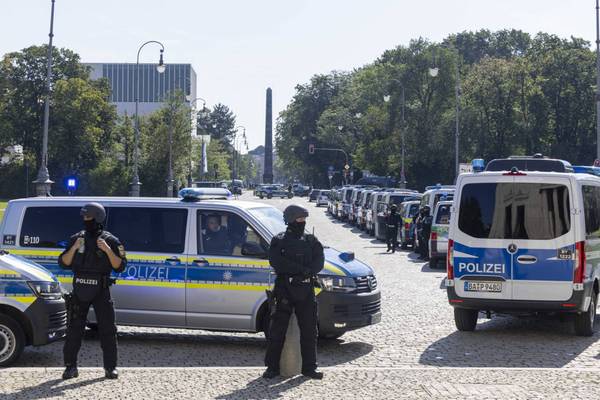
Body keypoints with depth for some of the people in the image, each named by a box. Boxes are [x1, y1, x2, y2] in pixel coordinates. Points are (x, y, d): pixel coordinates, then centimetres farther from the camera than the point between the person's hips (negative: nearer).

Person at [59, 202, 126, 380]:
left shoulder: (110, 241, -1)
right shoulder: (76, 239, 7)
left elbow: (120, 266, -7)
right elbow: (64, 263, 3)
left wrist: (108, 250, -20)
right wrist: (74, 248, -12)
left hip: (100, 292, -2)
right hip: (79, 291, 2)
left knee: (107, 329, -1)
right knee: (74, 328, 2)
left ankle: (110, 367, 7)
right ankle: (70, 367, 9)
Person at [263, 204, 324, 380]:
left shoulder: (311, 241, 12)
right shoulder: (279, 241, 2)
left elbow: (319, 263, -1)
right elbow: (276, 262, -14)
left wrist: (305, 272, -19)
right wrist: (303, 269, -18)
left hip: (306, 291, 3)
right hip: (284, 291, -3)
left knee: (309, 331, 4)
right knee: (277, 330, 1)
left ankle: (309, 367, 13)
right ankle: (272, 367, 10)